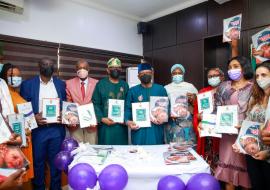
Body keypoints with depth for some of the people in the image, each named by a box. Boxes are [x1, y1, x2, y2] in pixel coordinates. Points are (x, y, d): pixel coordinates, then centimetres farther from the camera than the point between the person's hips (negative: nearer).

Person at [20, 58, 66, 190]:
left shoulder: (61, 84, 7)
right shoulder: (27, 84, 0)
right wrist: (34, 117, -16)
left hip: (57, 129, 2)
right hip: (38, 129, -1)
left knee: (56, 161, 13)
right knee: (38, 162, 11)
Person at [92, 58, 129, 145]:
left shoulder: (124, 85, 10)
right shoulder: (101, 84, 1)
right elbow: (95, 104, -3)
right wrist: (102, 118, -14)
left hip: (121, 125, 3)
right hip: (105, 124, -2)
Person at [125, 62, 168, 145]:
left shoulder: (160, 89, 6)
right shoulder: (132, 91, 6)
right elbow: (128, 109, 3)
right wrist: (127, 121, -14)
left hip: (156, 130, 1)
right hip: (139, 131, 0)